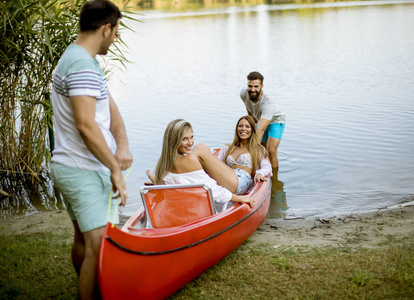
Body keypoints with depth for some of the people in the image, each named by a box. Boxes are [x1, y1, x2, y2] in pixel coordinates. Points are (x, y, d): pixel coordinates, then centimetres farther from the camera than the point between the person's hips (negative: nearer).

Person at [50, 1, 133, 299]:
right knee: (99, 247, -10)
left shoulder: (83, 60, 15)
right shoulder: (82, 65, -20)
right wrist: (115, 169, -19)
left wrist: (123, 145, -6)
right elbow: (86, 126, -26)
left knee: (83, 240, 20)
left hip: (77, 168, 11)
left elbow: (110, 107, 10)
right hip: (82, 172, -11)